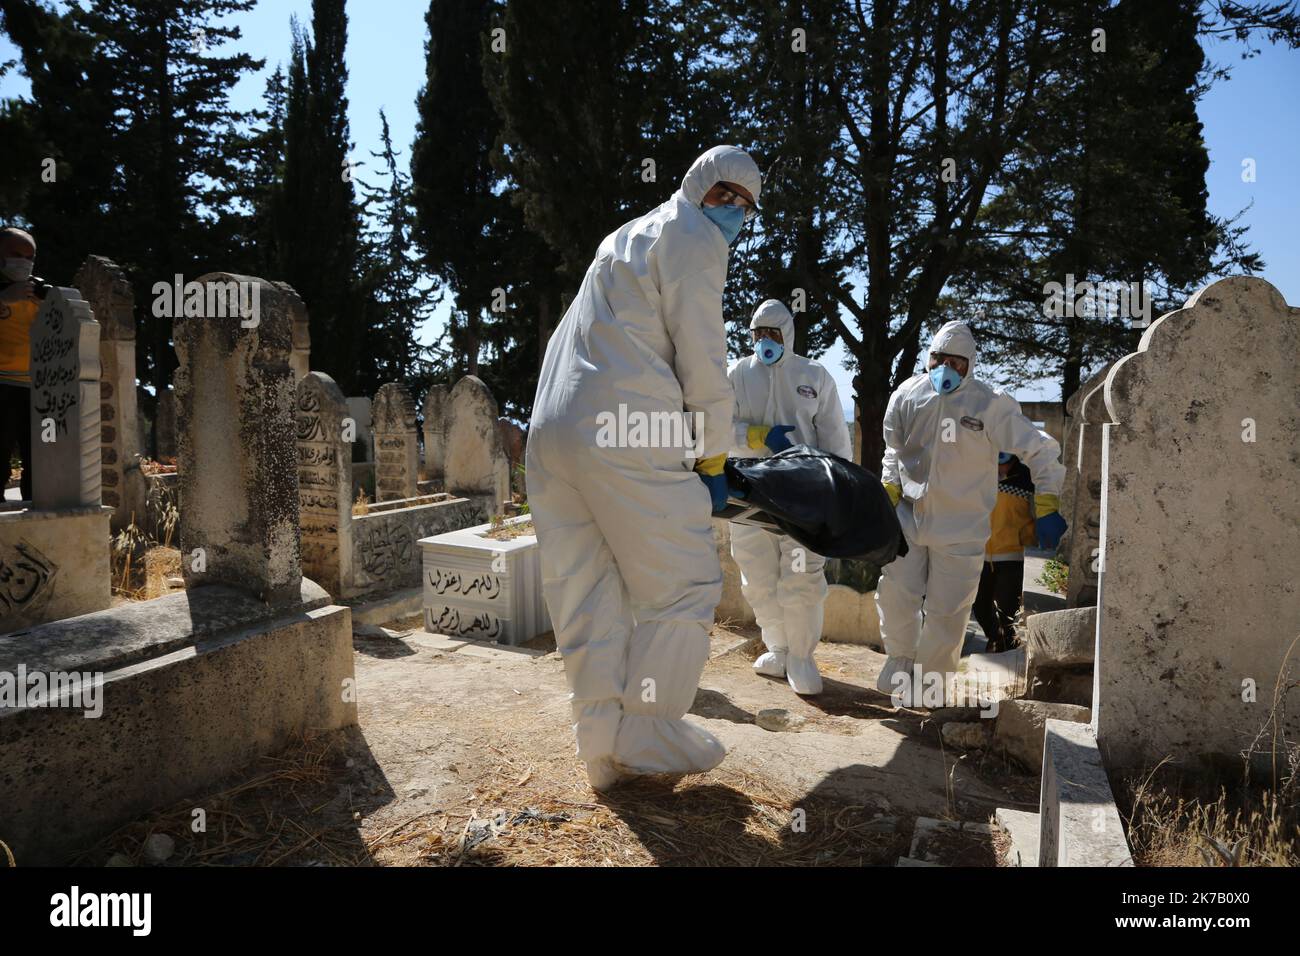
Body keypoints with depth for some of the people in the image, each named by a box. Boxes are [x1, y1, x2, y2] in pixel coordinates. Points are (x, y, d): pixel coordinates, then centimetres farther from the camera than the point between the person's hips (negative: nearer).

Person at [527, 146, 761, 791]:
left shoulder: (626, 237, 31)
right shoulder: (692, 239, 4)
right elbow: (702, 359, -4)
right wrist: (714, 460, 4)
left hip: (551, 434, 9)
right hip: (626, 436, -9)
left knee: (587, 593, 10)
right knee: (684, 586, 3)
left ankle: (603, 749, 19)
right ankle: (646, 736, 9)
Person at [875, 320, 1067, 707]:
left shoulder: (991, 405, -10)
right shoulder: (907, 396, -1)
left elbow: (1041, 451, -4)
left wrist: (1046, 508, -8)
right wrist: (888, 492, 3)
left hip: (960, 528, -2)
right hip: (908, 516, 3)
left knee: (946, 610, 4)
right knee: (894, 593, 3)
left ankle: (930, 684, 24)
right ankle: (901, 656, 31)